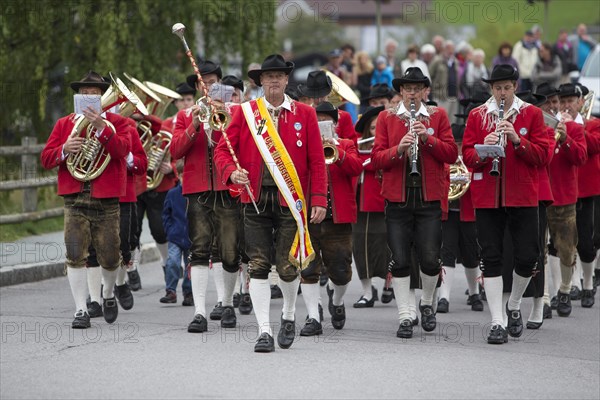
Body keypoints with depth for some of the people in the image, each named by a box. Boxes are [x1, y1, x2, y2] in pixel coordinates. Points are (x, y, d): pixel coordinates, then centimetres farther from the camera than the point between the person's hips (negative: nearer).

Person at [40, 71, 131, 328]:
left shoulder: (116, 123, 7)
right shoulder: (64, 124, 13)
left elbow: (122, 148, -13)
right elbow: (46, 159, 7)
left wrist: (101, 128, -26)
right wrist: (64, 149, -13)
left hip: (107, 200, -1)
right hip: (75, 200, 1)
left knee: (109, 256, 4)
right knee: (75, 255, -9)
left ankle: (108, 295, 33)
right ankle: (81, 310, -5)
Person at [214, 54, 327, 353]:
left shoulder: (304, 114, 4)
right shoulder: (245, 113, 6)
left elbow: (317, 160, 3)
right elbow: (223, 149, 6)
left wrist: (319, 199, -3)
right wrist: (232, 172, -14)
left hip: (291, 201, -1)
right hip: (256, 198, 1)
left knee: (288, 266, -2)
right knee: (258, 266, -3)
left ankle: (289, 316, 27)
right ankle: (264, 331, 1)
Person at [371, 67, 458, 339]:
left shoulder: (438, 116, 7)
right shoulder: (386, 118, 7)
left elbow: (452, 154, 1)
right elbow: (376, 159, 0)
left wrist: (428, 138, -13)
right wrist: (398, 148, -18)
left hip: (429, 197, 0)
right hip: (397, 197, 0)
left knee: (430, 259, -4)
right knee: (399, 260, -2)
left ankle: (427, 304, 23)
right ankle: (404, 317, 6)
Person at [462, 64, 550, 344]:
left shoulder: (531, 114, 4)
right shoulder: (477, 115, 7)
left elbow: (541, 155, -3)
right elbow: (468, 157, 3)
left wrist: (517, 139, -18)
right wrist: (484, 148, -17)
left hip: (522, 196, -1)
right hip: (487, 196, 1)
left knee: (528, 257, -2)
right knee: (490, 258, -3)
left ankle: (514, 305, 25)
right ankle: (497, 323, 0)